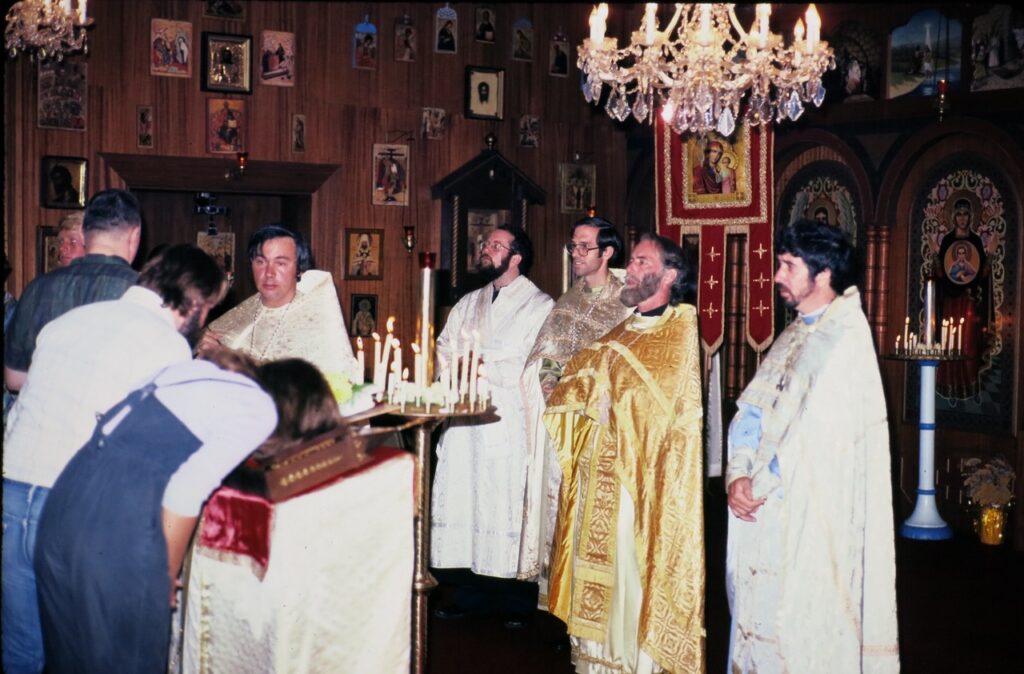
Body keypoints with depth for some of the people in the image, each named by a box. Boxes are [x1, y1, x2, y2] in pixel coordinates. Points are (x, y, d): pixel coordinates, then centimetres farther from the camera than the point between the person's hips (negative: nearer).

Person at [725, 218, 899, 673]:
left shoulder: (845, 337, -13)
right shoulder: (794, 336, 13)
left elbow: (812, 429, -20)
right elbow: (750, 410, 8)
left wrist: (759, 485, -13)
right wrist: (738, 475, -7)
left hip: (810, 515, -8)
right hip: (763, 508, 8)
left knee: (802, 627, -1)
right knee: (756, 614, 13)